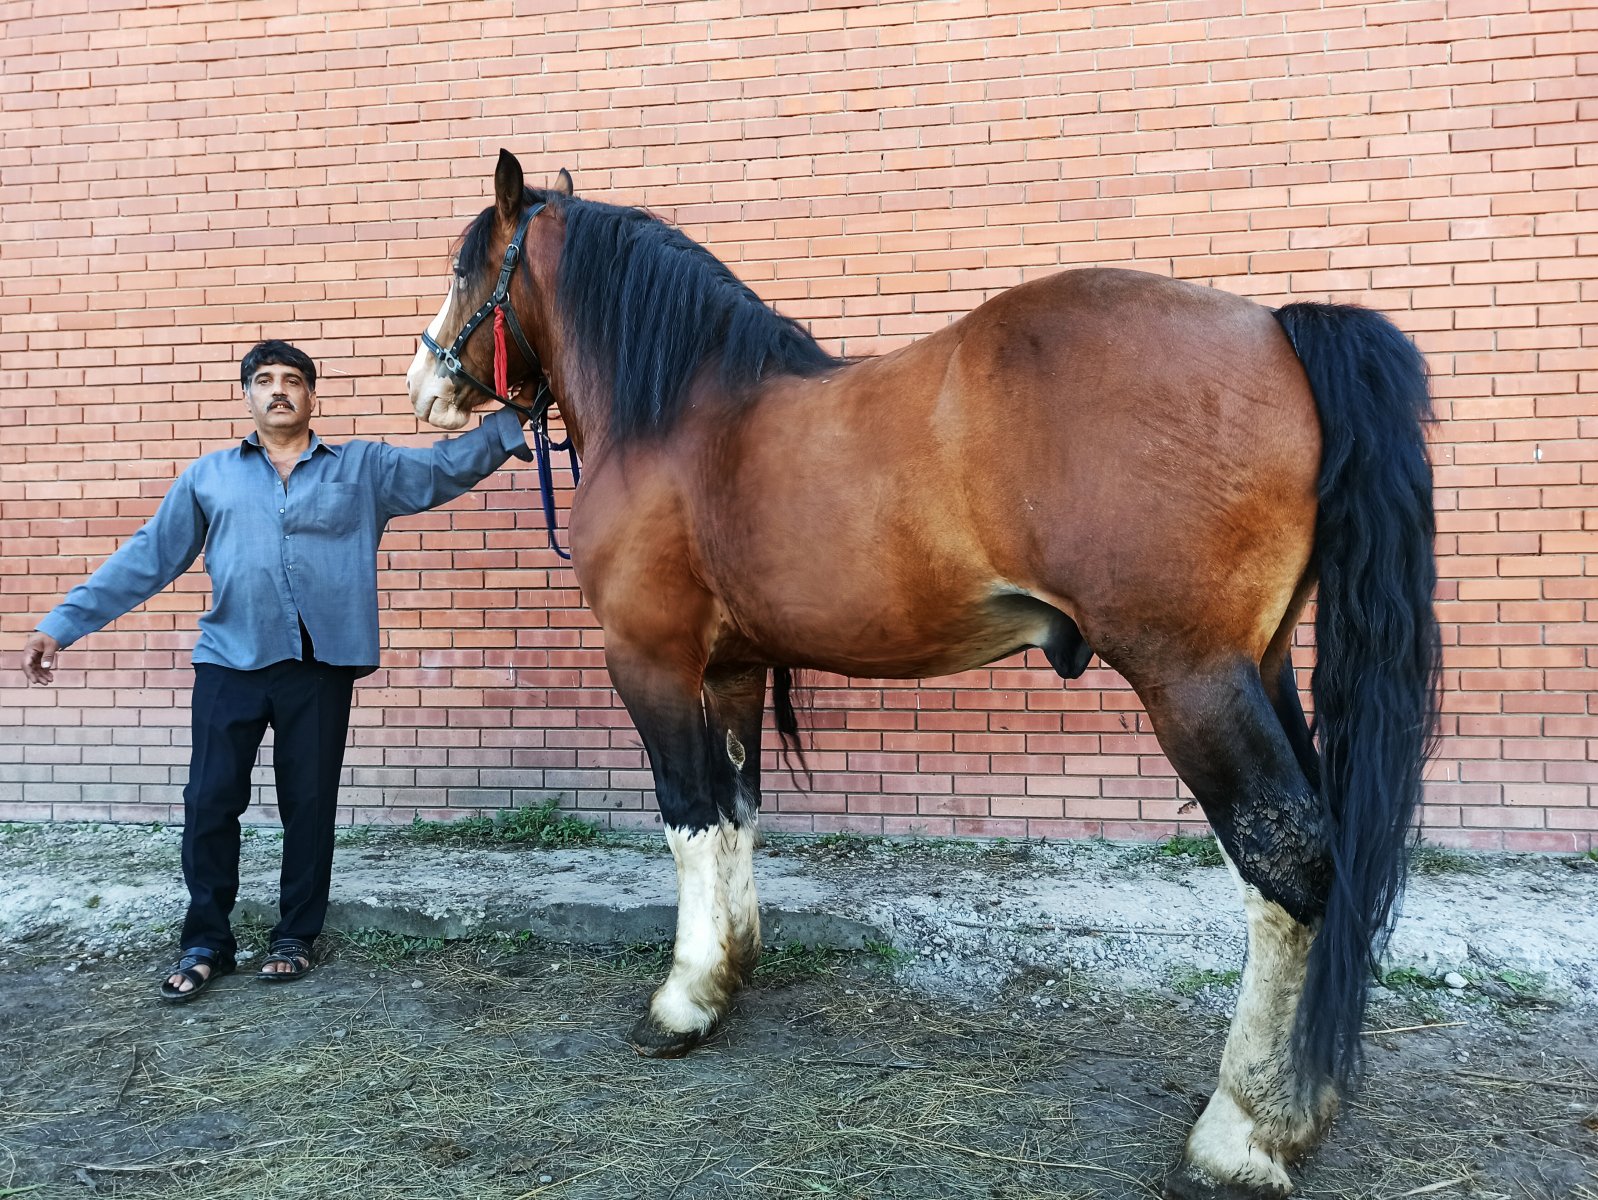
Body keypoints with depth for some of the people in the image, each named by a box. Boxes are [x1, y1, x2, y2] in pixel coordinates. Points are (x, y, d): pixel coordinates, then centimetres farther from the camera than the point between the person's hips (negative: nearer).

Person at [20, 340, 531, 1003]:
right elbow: (147, 556, 11)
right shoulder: (209, 475, 12)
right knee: (210, 801, 3)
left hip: (322, 666, -1)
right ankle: (205, 942, 19)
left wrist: (512, 421, -9)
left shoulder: (364, 468, 9)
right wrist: (63, 623, 6)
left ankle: (296, 935, 24)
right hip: (230, 661, 1)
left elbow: (451, 466, 4)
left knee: (310, 804, 7)